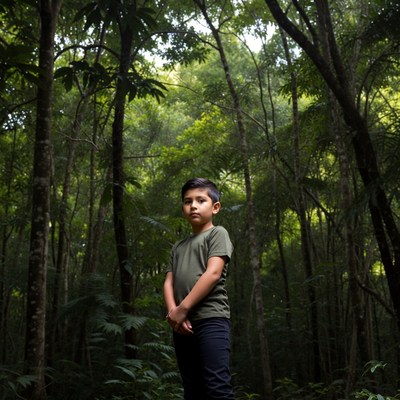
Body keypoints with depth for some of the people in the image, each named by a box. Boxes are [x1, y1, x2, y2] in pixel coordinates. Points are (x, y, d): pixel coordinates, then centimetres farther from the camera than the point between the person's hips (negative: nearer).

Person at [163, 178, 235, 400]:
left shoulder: (218, 233, 5)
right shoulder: (179, 247, 25)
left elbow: (213, 273, -9)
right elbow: (169, 282, 14)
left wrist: (182, 308, -11)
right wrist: (173, 312, -6)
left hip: (211, 319, -6)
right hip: (183, 325, 7)